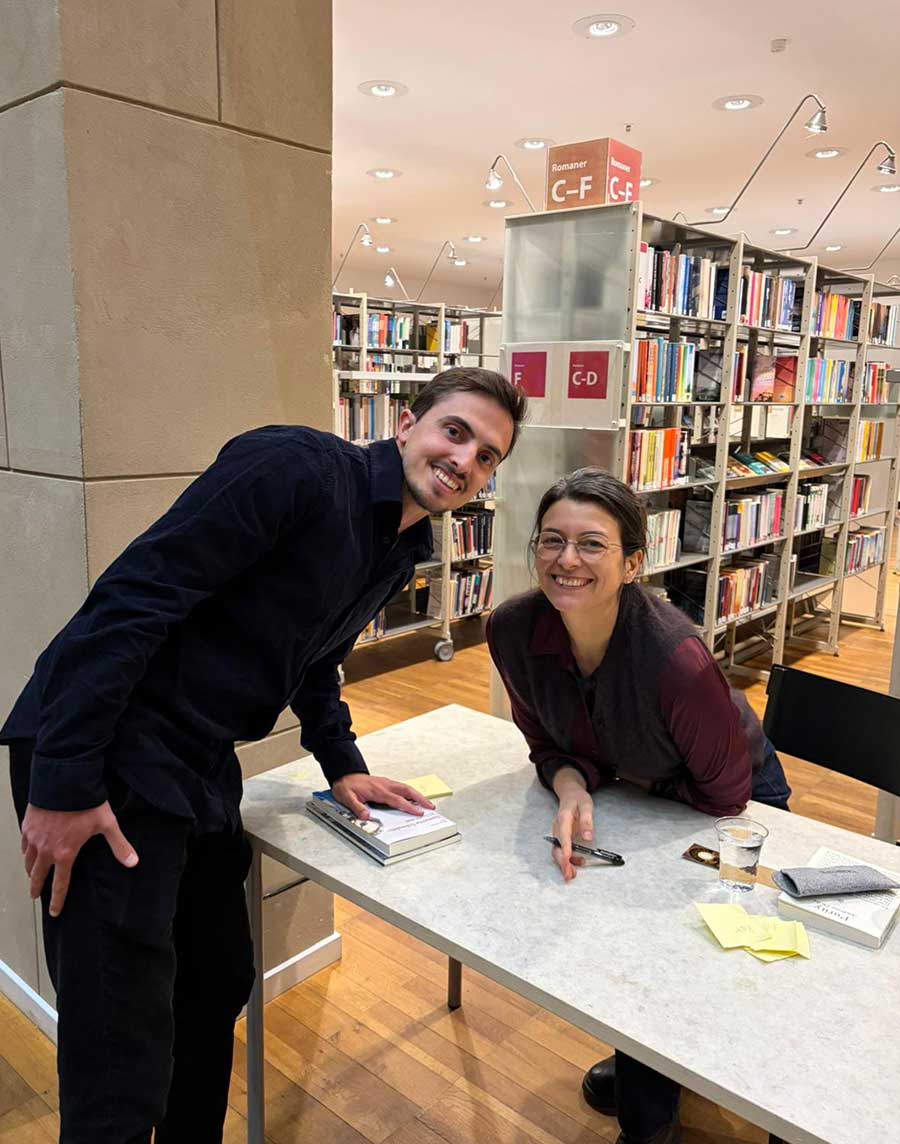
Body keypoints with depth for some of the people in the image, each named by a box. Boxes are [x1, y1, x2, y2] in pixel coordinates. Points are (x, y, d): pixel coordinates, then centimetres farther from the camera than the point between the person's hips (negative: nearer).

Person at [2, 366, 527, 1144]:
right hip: (109, 761, -9)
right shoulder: (297, 467, -19)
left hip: (205, 767, 9)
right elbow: (132, 599, -22)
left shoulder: (404, 550, 9)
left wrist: (343, 765, 13)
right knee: (121, 1079, -1)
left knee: (219, 989, 22)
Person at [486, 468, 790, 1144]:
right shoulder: (513, 631, -28)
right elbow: (550, 745, -12)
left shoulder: (679, 661, -43)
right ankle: (642, 1061, 51)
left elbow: (726, 795, -26)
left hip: (731, 803, -4)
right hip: (628, 787, 5)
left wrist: (630, 780, -16)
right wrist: (571, 788, -33)